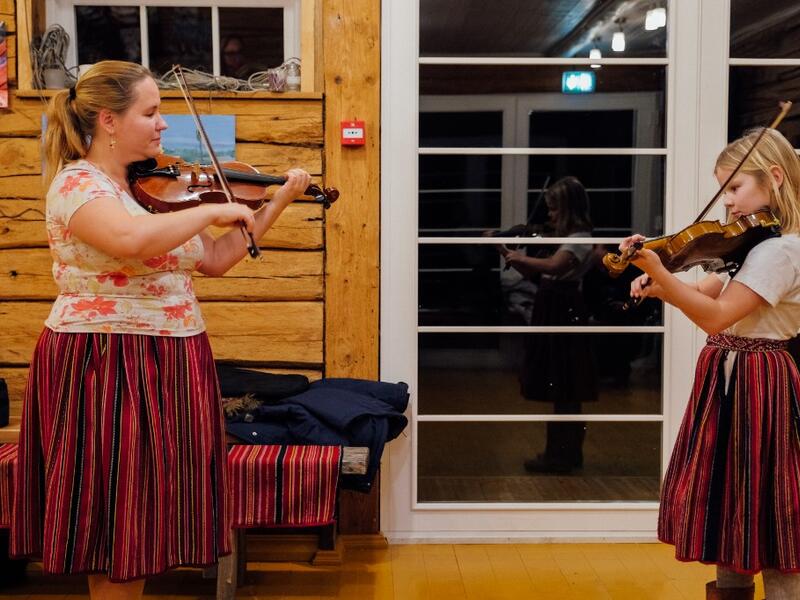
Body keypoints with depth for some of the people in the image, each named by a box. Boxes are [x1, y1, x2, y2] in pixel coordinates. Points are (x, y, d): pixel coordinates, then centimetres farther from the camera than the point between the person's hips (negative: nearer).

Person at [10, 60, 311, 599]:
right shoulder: (77, 183, -13)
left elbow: (214, 259, 14)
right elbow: (132, 239, -35)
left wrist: (276, 205, 10)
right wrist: (212, 209, -21)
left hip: (166, 367, 8)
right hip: (107, 366, -8)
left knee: (147, 520, 14)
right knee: (116, 526, 1)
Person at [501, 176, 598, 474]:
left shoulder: (580, 239, -14)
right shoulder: (561, 237, 14)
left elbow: (554, 266, -33)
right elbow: (530, 272, 14)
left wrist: (520, 257, -19)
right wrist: (505, 251, 3)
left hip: (563, 315, -9)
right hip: (553, 314, 9)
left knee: (562, 390, -3)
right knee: (564, 391, 15)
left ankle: (559, 455, 4)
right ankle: (570, 452, 24)